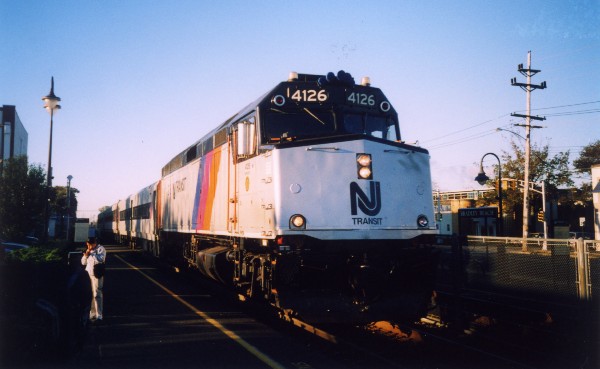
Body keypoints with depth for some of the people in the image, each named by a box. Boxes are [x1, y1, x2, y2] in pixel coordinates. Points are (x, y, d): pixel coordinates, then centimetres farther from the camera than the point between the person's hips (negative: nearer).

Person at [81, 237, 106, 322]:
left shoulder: (101, 249, -5)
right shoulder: (89, 250, 15)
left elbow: (101, 259, -22)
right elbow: (83, 262, 17)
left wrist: (92, 253, -17)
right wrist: (85, 255, -1)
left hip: (97, 275, -7)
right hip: (88, 274, 7)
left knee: (96, 295, -10)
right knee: (90, 295, 8)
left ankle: (99, 316, -8)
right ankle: (92, 314, 16)